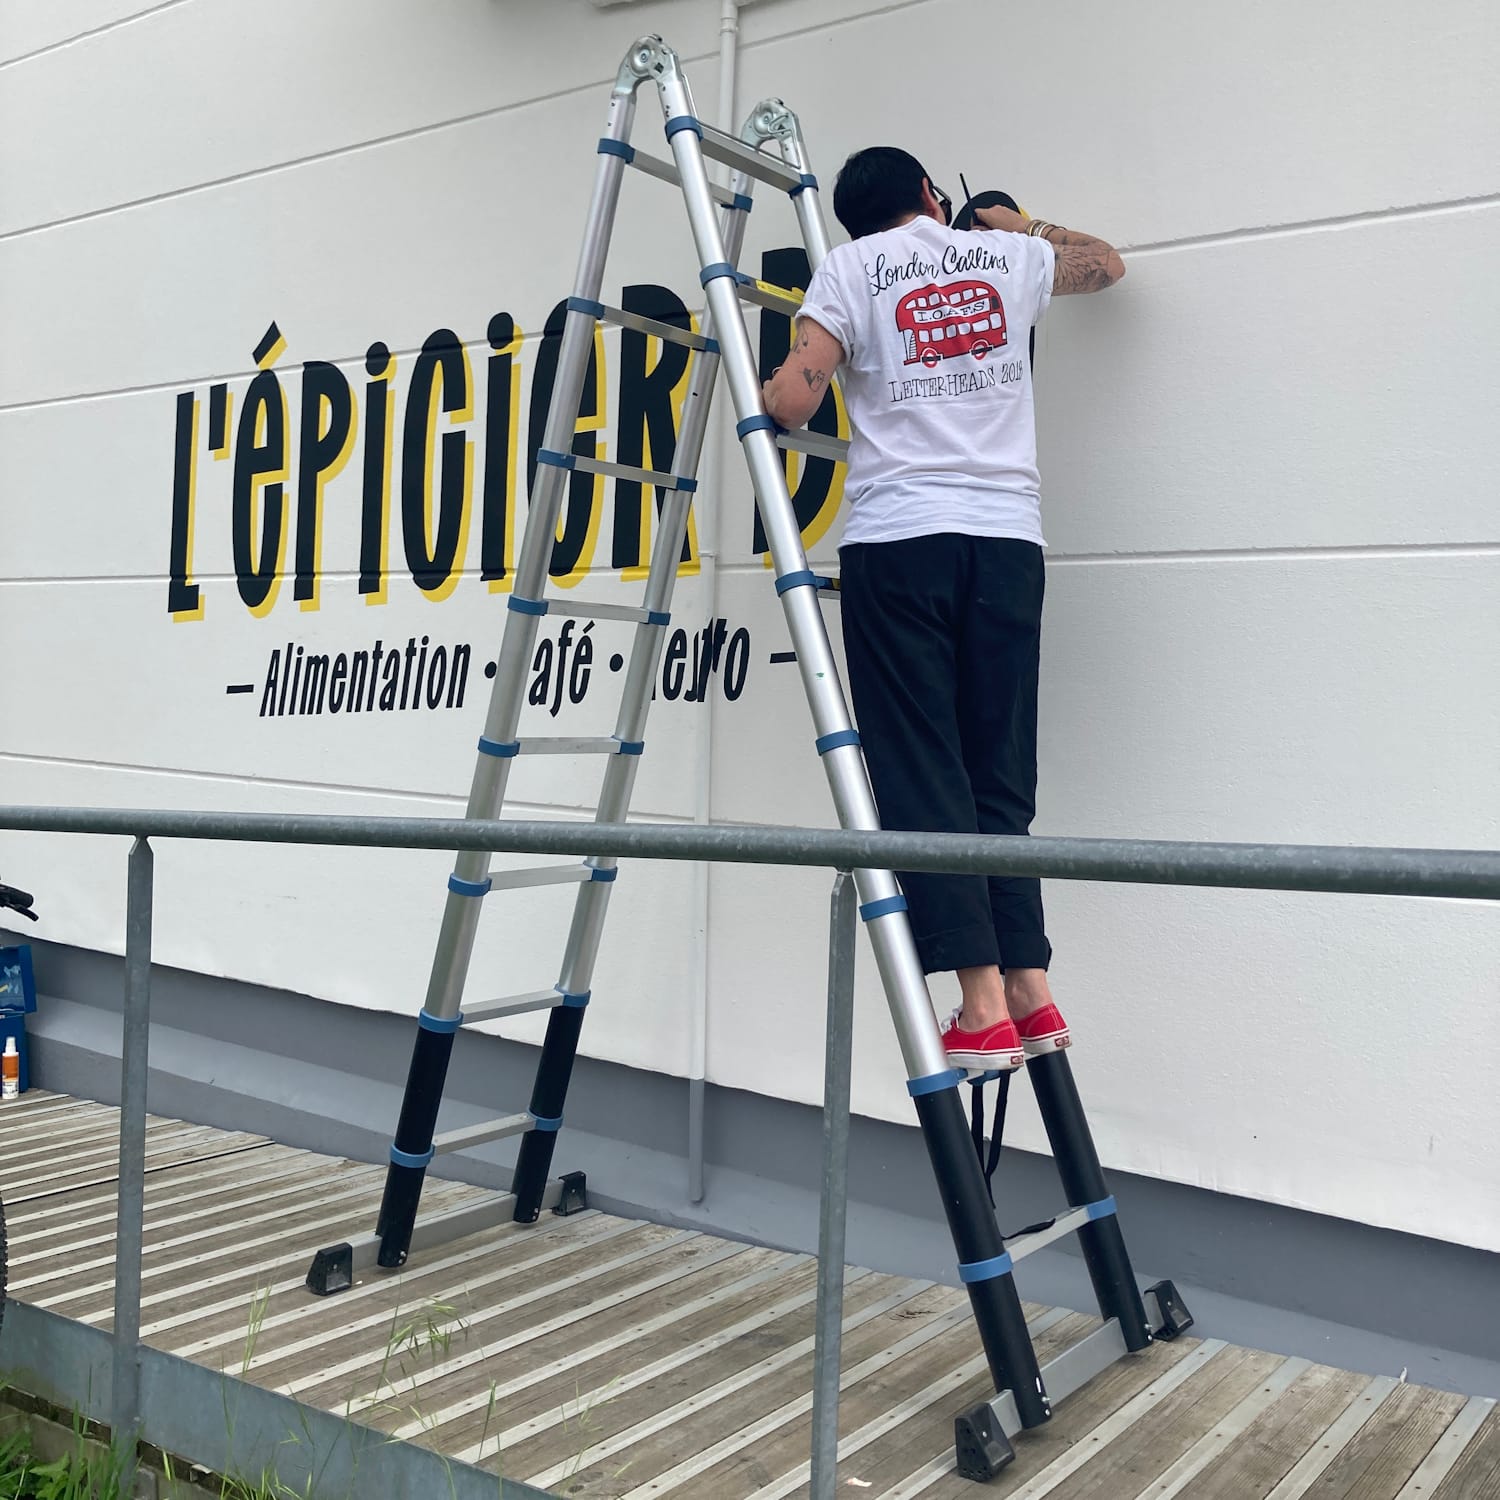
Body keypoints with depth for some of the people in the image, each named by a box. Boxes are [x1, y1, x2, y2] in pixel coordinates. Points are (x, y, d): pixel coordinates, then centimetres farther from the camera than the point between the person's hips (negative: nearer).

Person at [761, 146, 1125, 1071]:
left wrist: (766, 395, 19)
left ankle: (983, 1008, -9)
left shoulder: (851, 267, 9)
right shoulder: (1007, 257, 18)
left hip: (898, 536, -3)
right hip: (1008, 535, 3)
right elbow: (1106, 262, 39)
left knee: (922, 775, -4)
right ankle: (1030, 991, 3)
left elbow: (789, 404, -3)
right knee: (1000, 773, 8)